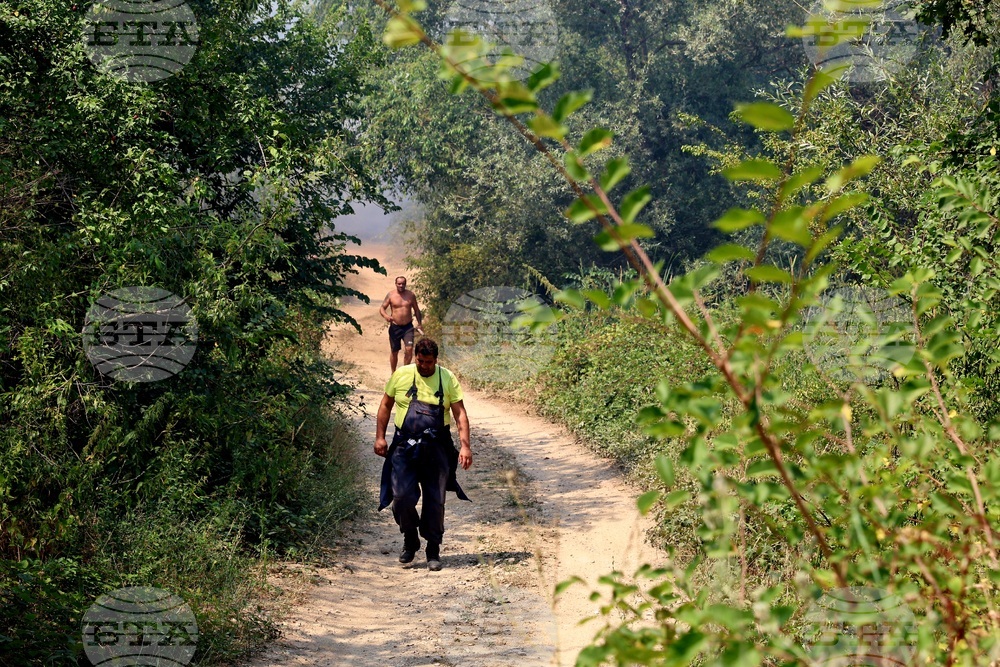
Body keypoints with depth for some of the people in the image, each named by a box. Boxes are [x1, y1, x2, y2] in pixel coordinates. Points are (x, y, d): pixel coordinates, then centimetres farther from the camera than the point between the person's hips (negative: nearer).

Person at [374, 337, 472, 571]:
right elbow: (385, 405, 11)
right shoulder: (401, 375, 3)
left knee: (435, 501, 3)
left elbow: (460, 413, -2)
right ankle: (410, 540, 16)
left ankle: (433, 551, 16)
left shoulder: (448, 379, 1)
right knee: (402, 497, -9)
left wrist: (465, 445, -12)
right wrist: (380, 437, 3)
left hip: (437, 449, 0)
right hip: (405, 447, 0)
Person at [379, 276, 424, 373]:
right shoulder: (390, 295, -2)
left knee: (409, 349, -15)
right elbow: (382, 308, -1)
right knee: (394, 351, 9)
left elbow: (416, 310, 13)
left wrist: (419, 323, 8)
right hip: (395, 327, -1)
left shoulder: (411, 295, 3)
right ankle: (393, 373, 25)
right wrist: (385, 316, -23)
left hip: (408, 326, 1)